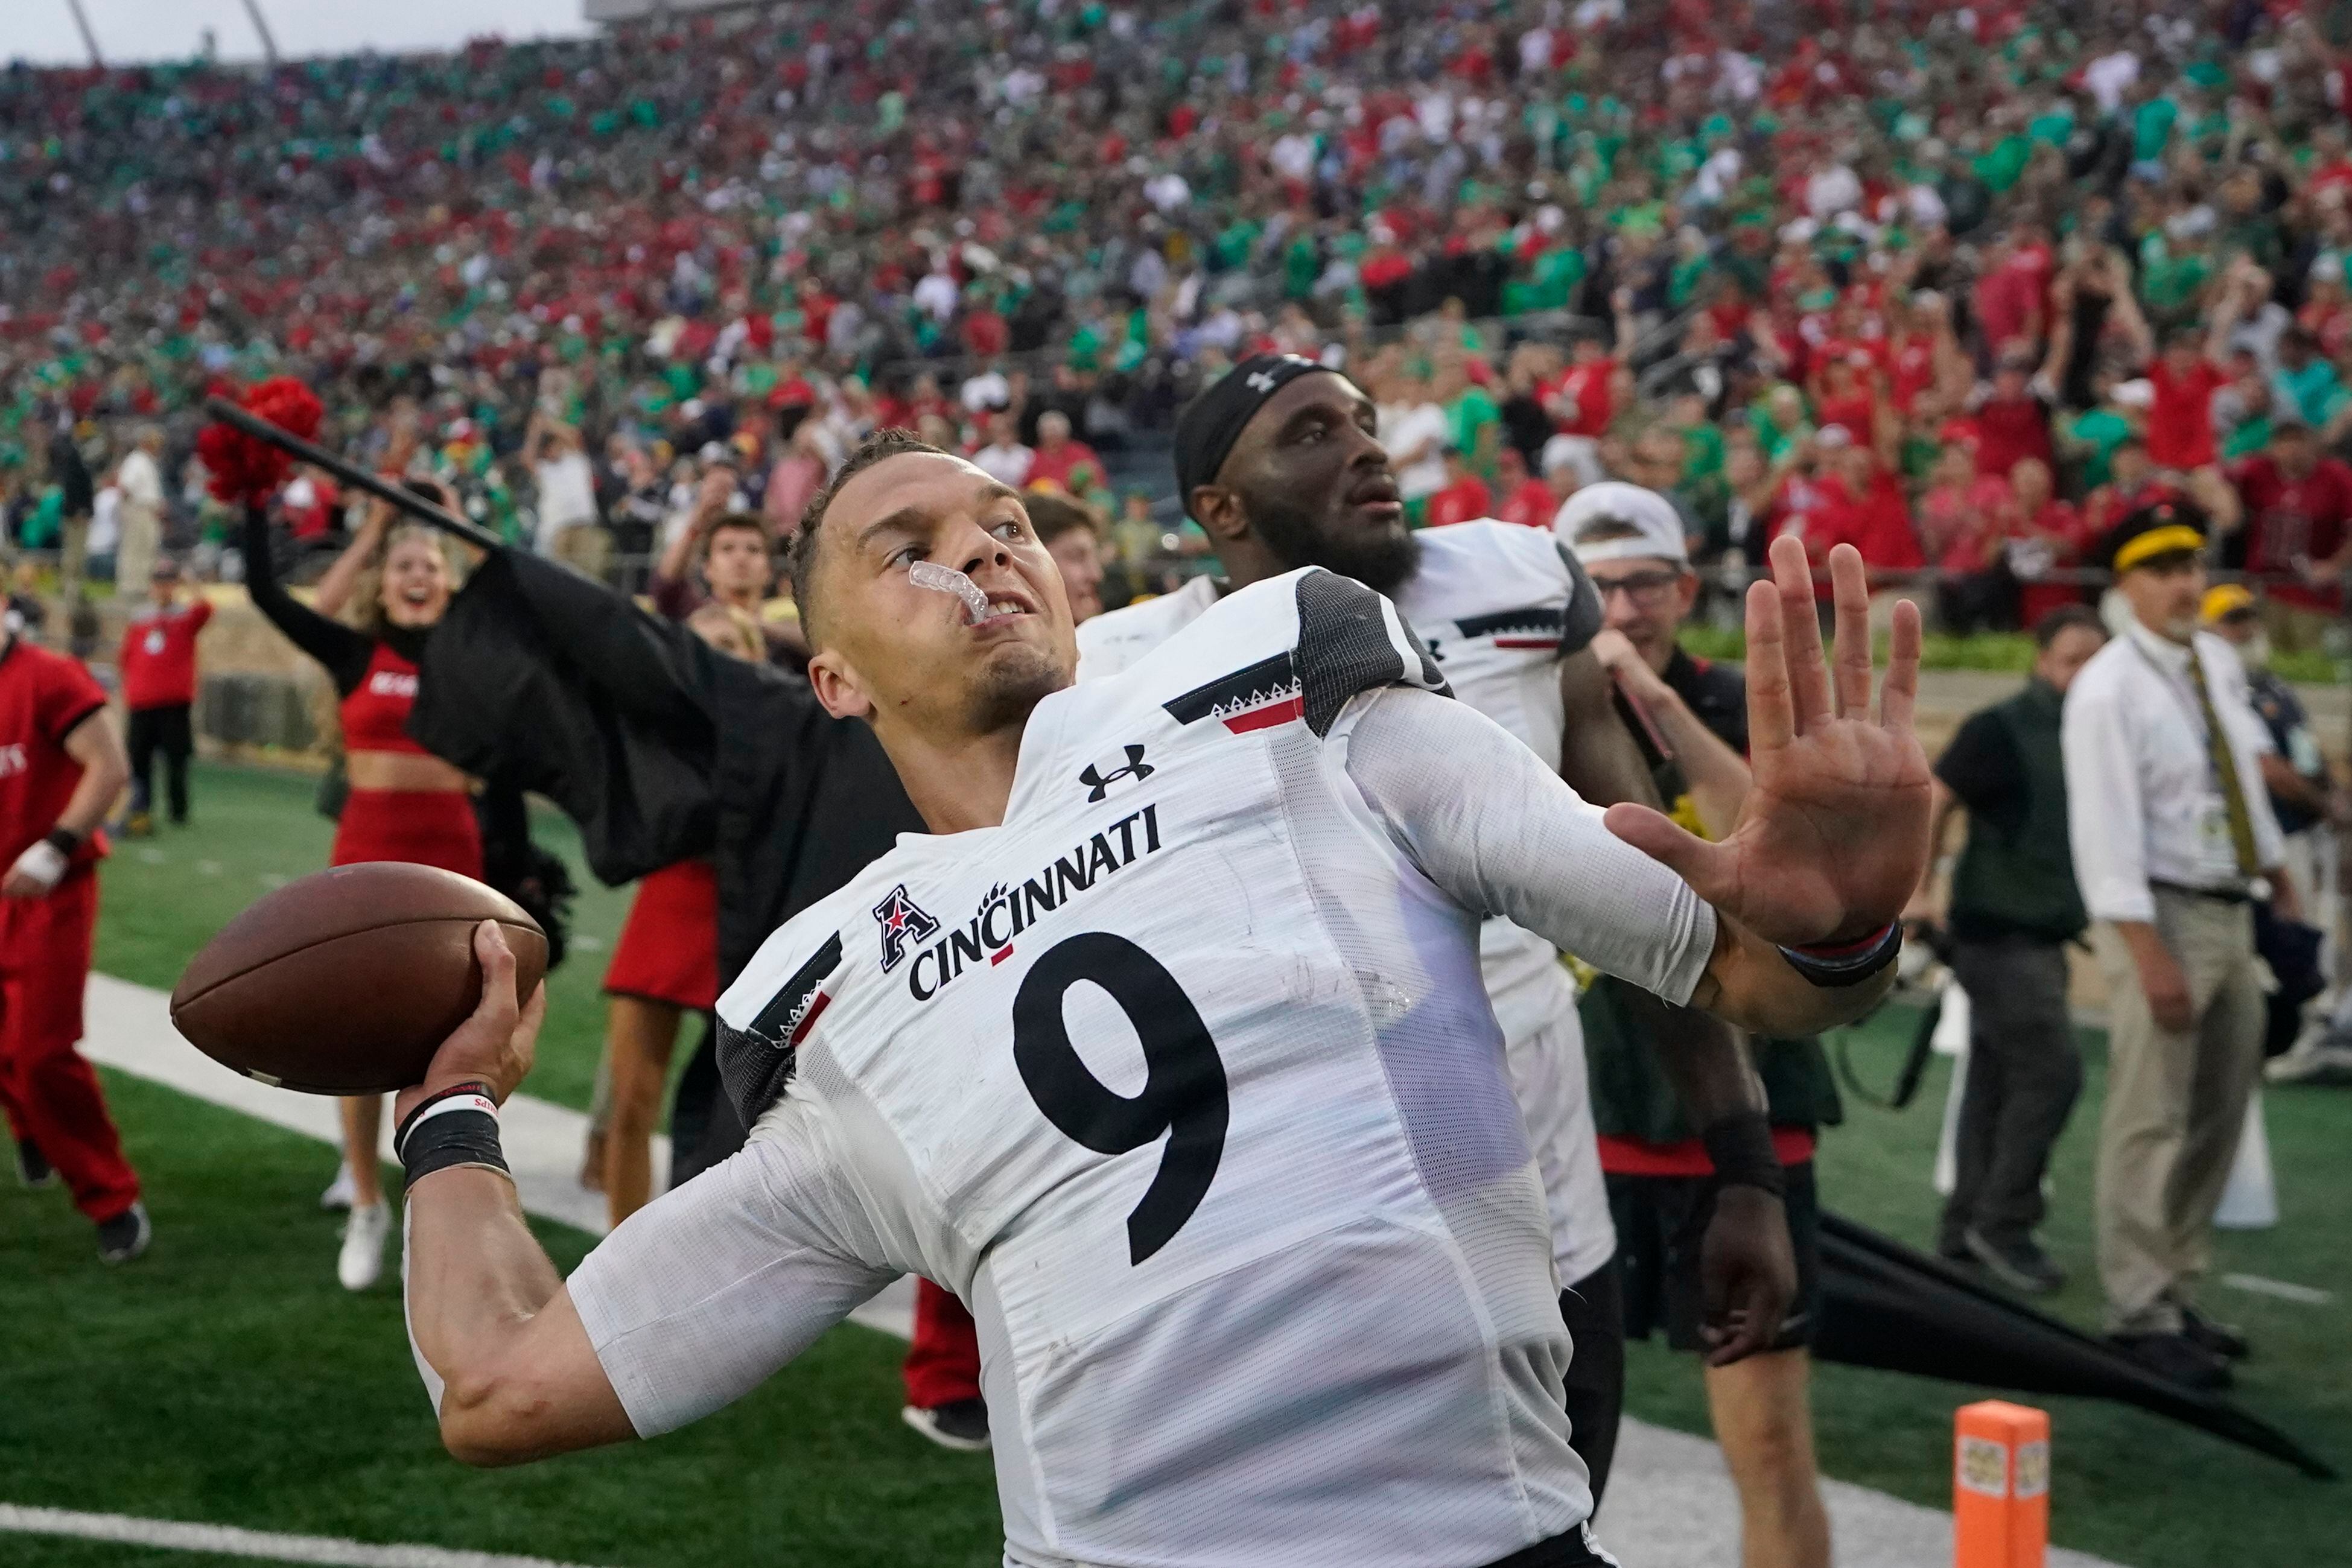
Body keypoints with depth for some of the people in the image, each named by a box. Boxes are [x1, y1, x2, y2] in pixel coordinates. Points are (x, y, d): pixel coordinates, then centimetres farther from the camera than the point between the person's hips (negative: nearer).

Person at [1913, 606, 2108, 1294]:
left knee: (1998, 1079, 12)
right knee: (2051, 1069, -13)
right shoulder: (2001, 729, -11)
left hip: (2043, 935, 8)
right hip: (2000, 933, -8)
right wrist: (1921, 894, -13)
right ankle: (2003, 1223, -4)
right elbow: (1932, 803, -11)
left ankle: (1967, 1229, 19)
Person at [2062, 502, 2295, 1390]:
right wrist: (2150, 955, -23)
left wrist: (2275, 869, 22)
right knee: (2151, 1123, -5)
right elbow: (2105, 832, -19)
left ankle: (2175, 1292, 25)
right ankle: (2141, 1316, 2)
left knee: (2219, 1118, 14)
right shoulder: (2107, 692, -16)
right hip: (2162, 914, -8)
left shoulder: (2220, 664, 8)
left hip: (2233, 911, 8)